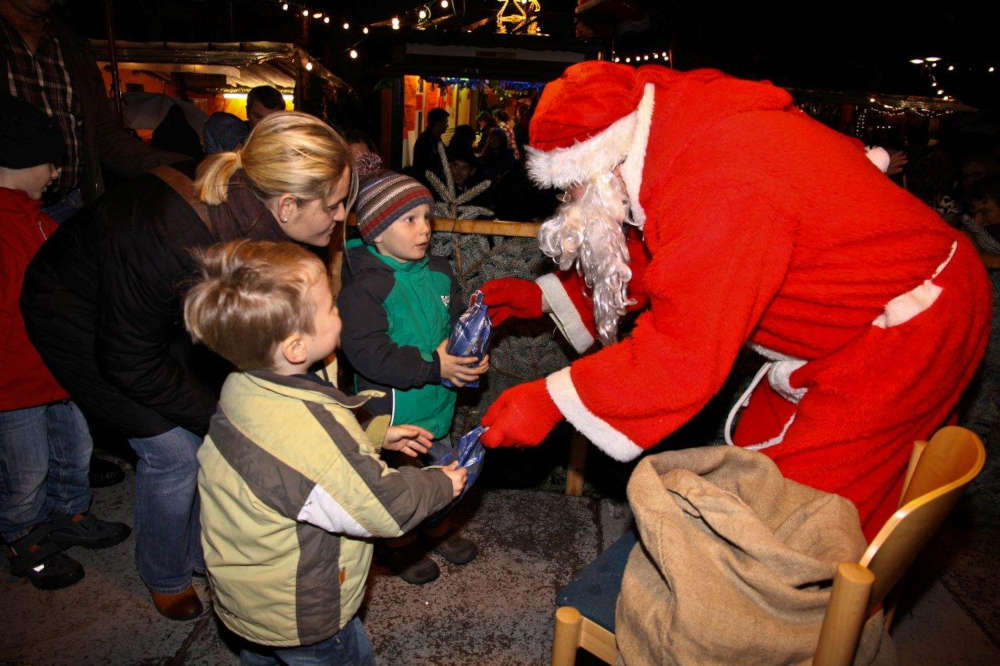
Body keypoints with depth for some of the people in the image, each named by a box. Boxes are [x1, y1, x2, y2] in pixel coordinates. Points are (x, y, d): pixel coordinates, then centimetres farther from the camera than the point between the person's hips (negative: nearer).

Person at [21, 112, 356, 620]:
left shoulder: (256, 220, -21)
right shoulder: (170, 238, -41)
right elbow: (129, 363, -27)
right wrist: (220, 415, -20)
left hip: (162, 315, 6)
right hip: (79, 318, -6)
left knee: (215, 431, 3)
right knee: (174, 450, -6)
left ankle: (204, 553, 29)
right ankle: (164, 577, 22)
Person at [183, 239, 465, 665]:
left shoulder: (244, 388, -14)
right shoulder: (309, 441, -43)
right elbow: (386, 509, -27)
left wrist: (378, 435, 8)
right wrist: (441, 484, -10)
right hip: (299, 618, -7)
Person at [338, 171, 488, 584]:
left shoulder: (439, 272, -1)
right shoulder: (364, 287, -23)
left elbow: (458, 322, 9)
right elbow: (366, 352, -29)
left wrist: (470, 356, -12)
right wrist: (432, 366, -30)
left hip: (439, 402, 7)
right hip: (393, 410, -6)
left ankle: (438, 528, 50)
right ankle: (400, 545, 40)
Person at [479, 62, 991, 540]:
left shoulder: (718, 187, -33)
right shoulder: (685, 142, -1)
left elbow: (683, 351, -34)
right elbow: (645, 261, 11)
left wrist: (551, 401, -28)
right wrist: (545, 297, 7)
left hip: (907, 330, -9)